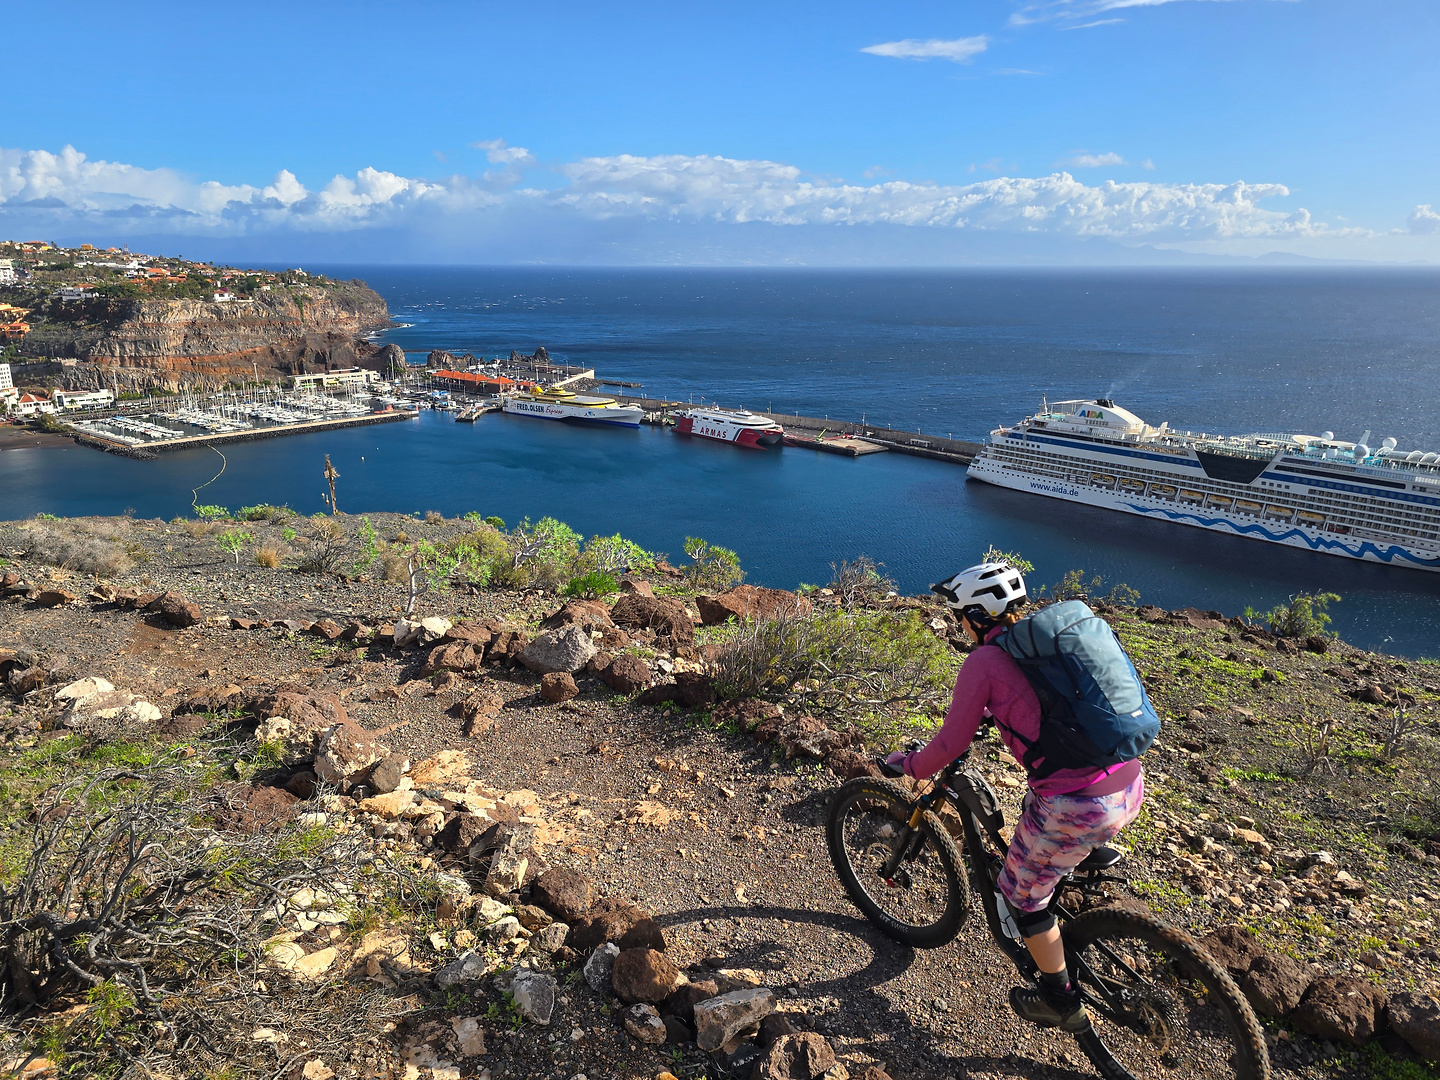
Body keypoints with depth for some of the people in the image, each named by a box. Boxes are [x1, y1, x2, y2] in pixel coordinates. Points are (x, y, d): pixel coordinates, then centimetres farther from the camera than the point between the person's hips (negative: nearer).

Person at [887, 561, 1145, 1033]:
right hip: (1131, 790, 7)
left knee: (1022, 894, 19)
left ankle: (1061, 1002, 33)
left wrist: (908, 765, 13)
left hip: (1076, 809, -7)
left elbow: (951, 745, -4)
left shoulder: (982, 662, -9)